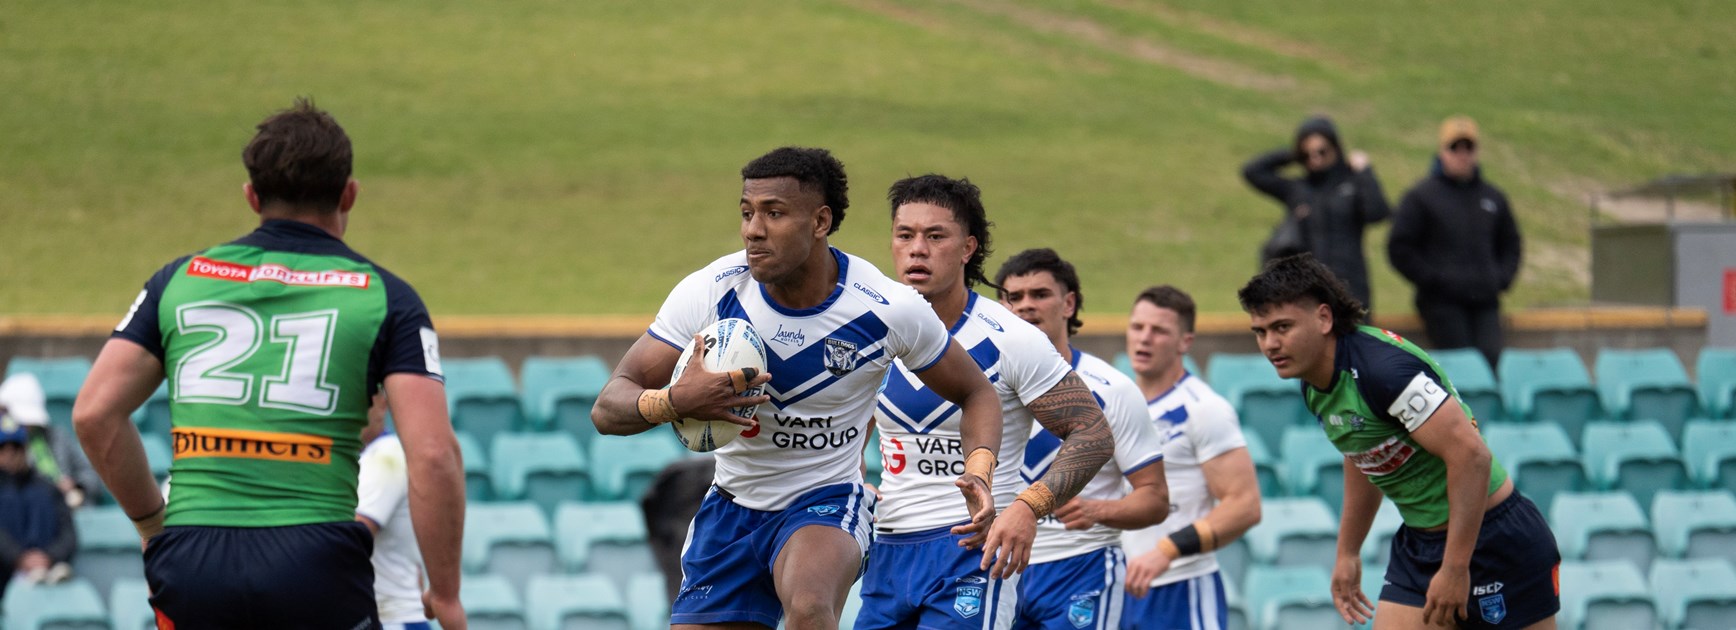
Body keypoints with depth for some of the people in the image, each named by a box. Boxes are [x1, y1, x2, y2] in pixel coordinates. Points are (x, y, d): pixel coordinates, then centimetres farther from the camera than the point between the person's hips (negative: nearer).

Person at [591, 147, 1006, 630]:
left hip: (828, 504, -3)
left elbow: (975, 394, 2)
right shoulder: (711, 292, -14)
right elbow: (607, 409, -14)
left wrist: (980, 469, -20)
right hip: (730, 512, 3)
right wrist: (673, 402, -37)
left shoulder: (889, 309, -16)